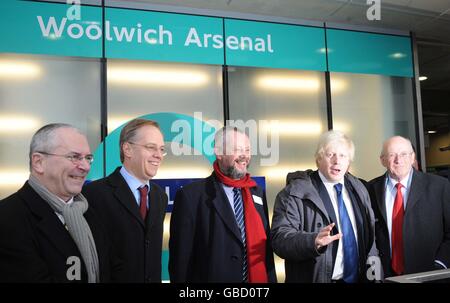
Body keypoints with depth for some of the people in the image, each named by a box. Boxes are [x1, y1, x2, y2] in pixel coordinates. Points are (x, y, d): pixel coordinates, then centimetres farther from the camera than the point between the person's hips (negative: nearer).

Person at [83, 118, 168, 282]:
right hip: (113, 278, -6)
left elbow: (154, 252, 9)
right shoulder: (95, 193, -18)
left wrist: (157, 278, 5)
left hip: (154, 277, 6)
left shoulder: (160, 195, 4)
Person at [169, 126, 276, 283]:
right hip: (212, 277, -5)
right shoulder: (191, 196, -14)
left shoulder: (257, 192, 5)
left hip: (260, 278, 5)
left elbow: (266, 246, 8)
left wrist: (271, 279, 5)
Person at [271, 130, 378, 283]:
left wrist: (373, 259, -2)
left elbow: (370, 230, 14)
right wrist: (314, 241, -39)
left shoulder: (359, 189, 5)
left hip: (359, 278, 6)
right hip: (317, 278, -5)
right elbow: (280, 237, -23)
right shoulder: (294, 192, -15)